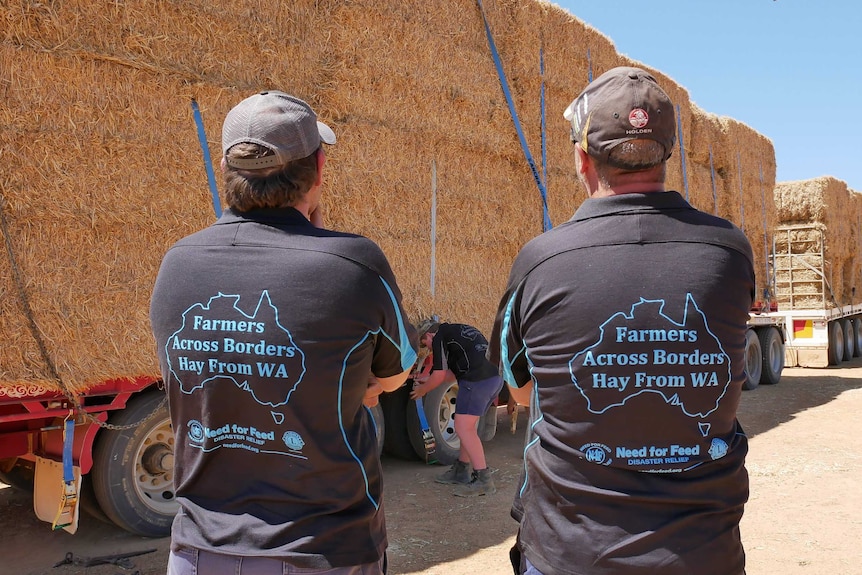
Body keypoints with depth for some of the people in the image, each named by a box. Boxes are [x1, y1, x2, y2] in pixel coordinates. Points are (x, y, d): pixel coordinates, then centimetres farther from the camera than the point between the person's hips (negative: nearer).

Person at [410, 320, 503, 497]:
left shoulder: (439, 338, 2)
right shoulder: (456, 331, 28)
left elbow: (439, 375, 0)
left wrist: (422, 389, 17)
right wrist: (428, 378, 40)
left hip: (477, 380, -10)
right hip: (496, 377, 10)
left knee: (463, 428, -6)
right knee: (468, 426, 19)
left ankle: (483, 479, -8)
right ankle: (461, 470, 27)